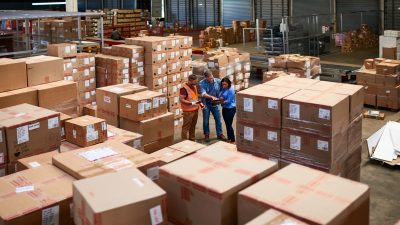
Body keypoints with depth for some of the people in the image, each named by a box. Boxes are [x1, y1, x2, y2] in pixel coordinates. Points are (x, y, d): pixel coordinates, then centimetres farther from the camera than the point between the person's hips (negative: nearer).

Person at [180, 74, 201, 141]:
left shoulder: (194, 86, 8)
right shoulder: (184, 88, -19)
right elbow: (181, 99, -21)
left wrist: (199, 103, 5)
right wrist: (191, 103, -29)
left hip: (195, 109, 8)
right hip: (188, 111, -8)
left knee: (193, 126, 18)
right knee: (186, 127, -1)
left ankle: (192, 139, 30)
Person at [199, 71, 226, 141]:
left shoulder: (218, 81, -9)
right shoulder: (202, 83, -16)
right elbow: (203, 94, -26)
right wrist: (212, 97, -39)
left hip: (215, 104, 2)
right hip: (206, 104, -2)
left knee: (218, 119, 8)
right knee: (206, 120, 9)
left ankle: (220, 134, 21)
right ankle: (206, 134, 24)